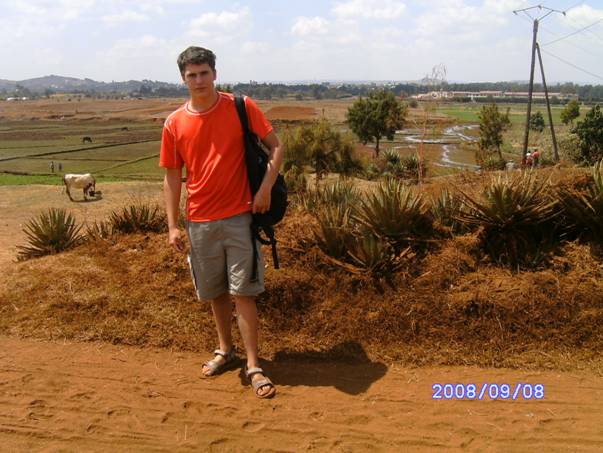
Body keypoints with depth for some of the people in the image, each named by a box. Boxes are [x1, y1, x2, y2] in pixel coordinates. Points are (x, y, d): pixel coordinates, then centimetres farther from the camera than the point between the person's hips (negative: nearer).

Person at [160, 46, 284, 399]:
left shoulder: (241, 107, -4)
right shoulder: (175, 124, 3)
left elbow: (276, 147, 0)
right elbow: (172, 176, 7)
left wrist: (266, 187, -13)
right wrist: (173, 225, 1)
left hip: (239, 215, -3)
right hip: (200, 221, 3)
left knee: (242, 292, -3)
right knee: (215, 291, 14)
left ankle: (254, 366, 7)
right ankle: (226, 350, 34)